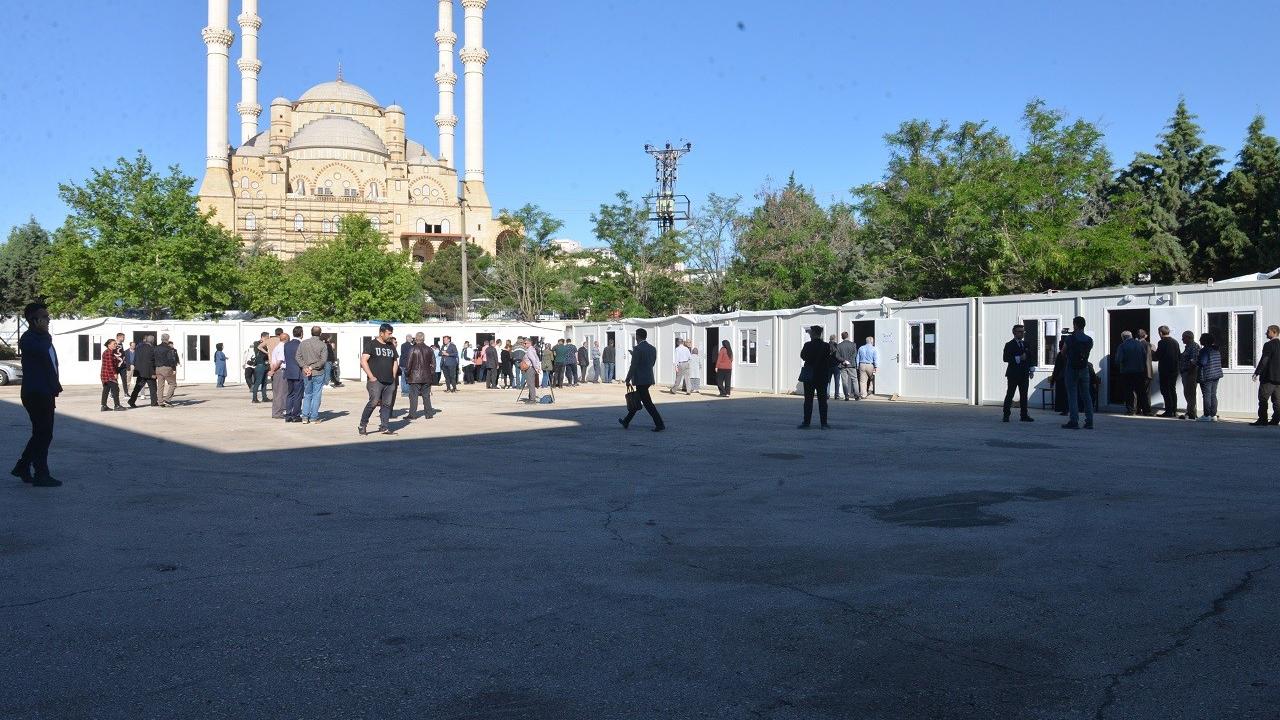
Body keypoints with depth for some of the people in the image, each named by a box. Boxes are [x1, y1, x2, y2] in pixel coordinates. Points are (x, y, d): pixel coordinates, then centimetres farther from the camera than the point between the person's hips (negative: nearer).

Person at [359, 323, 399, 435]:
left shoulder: (391, 346, 17)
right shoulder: (371, 344, -1)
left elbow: (395, 362, 25)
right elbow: (363, 361, -8)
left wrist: (393, 377, 13)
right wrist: (371, 377, -13)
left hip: (389, 382, 6)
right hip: (376, 381, -6)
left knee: (387, 404, 3)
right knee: (374, 402, -15)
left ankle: (385, 427, 8)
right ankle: (362, 425, -3)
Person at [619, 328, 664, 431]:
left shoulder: (637, 349, -15)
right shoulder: (653, 348, 9)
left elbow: (633, 366, -16)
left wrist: (627, 380, -7)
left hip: (640, 380, -9)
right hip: (649, 379, 9)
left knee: (648, 403, -5)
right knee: (636, 401, 18)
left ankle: (660, 424, -9)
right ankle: (626, 422, 29)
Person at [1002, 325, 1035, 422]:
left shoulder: (1026, 344, 15)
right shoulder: (1009, 345, -3)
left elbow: (1030, 357, 18)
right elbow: (1006, 358, -13)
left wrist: (1032, 370, 9)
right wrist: (1019, 358, -20)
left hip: (1024, 374, 5)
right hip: (1013, 374, -5)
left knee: (1024, 395, 6)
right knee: (1009, 395, -3)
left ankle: (1024, 415, 10)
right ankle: (1006, 415, 1)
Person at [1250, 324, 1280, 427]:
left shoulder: (1269, 345, -12)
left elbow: (1264, 360, -16)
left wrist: (1257, 372, -13)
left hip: (1269, 377, -8)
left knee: (1263, 399, -5)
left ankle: (1263, 420, -7)